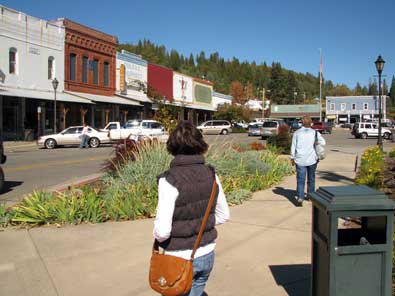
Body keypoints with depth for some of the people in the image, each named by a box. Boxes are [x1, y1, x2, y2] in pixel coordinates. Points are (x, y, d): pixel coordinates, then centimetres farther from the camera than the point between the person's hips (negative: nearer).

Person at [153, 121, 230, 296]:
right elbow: (223, 215, 5)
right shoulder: (210, 175, -6)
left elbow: (162, 231, -24)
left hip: (180, 259, -4)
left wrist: (157, 236, -3)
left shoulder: (170, 180, -22)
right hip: (207, 255, 5)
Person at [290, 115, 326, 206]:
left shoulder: (297, 133, -1)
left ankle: (300, 198, -15)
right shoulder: (315, 133, -1)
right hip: (312, 159, 1)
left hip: (300, 160, -1)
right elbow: (323, 142, 1)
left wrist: (292, 158, 8)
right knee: (311, 178, 17)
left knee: (300, 179, -3)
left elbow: (293, 146, 0)